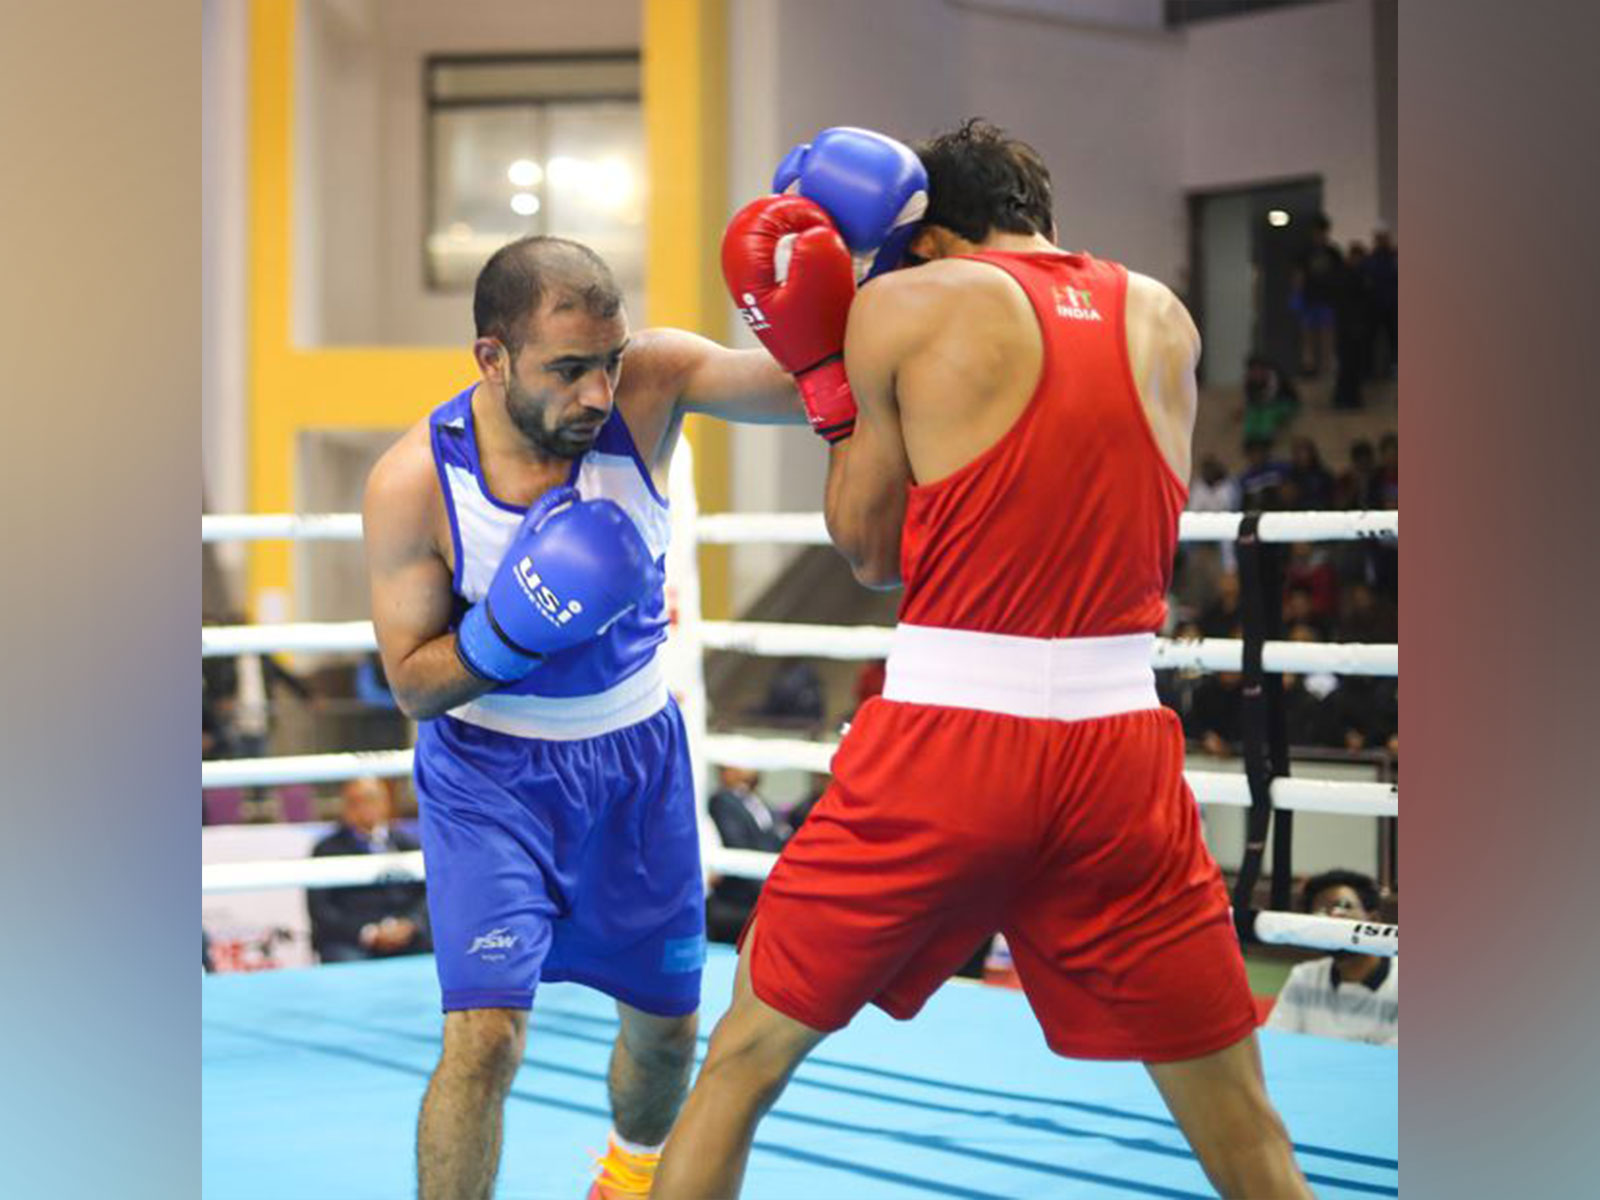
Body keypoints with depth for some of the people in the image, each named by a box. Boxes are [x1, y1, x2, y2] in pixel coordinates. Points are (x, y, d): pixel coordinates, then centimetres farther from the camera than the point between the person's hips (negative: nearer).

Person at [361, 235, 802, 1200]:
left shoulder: (650, 382, -19)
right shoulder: (413, 485, -22)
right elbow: (414, 684, -14)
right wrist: (513, 631, -32)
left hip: (639, 758, 3)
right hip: (491, 773, -3)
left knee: (665, 1025, 18)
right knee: (486, 1036, -19)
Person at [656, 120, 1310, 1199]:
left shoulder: (902, 307, 3)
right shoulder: (1162, 318, 13)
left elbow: (871, 551, 8)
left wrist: (822, 370, 19)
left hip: (943, 739, -2)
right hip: (1118, 746, 3)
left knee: (744, 1060, 15)